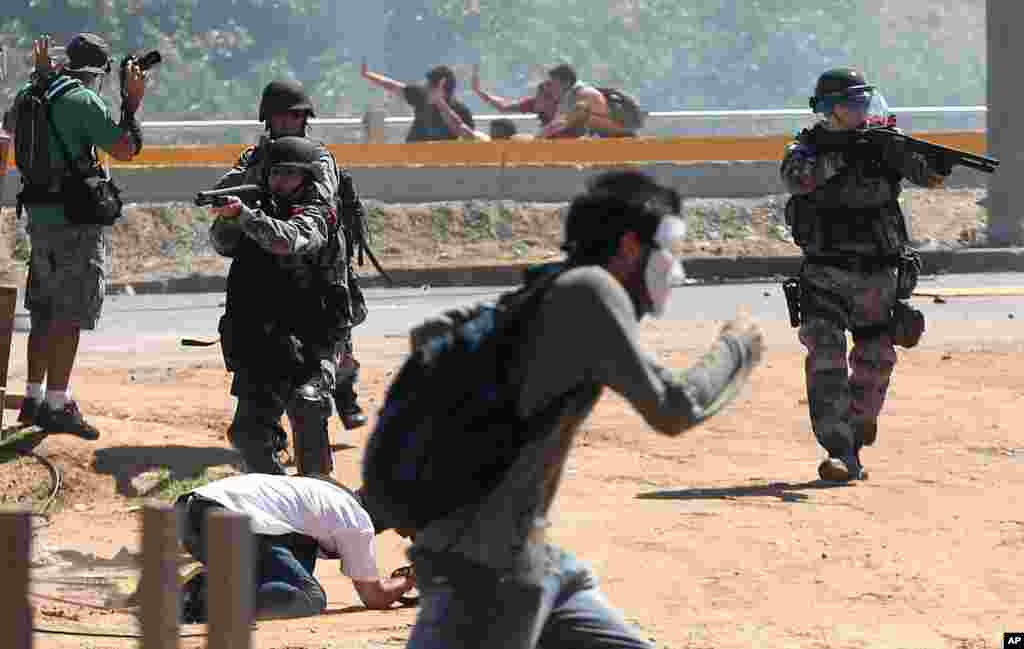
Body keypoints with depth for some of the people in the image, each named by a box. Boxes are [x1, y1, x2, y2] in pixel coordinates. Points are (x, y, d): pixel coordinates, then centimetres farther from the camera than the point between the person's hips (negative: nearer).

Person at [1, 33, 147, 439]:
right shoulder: (84, 100, -13)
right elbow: (125, 149, -14)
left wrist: (39, 75, 34)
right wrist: (133, 103, -1)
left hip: (39, 218, 8)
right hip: (77, 220, -8)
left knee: (44, 311, 16)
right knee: (70, 316, -6)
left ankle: (33, 399, 21)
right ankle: (56, 406, -8)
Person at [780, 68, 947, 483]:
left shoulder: (885, 143, 2)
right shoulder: (808, 147, -1)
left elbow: (931, 176, -10)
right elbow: (796, 177, -22)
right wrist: (840, 157, -29)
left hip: (878, 278, 2)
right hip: (824, 276, -2)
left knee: (875, 363, 8)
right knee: (825, 356, -16)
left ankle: (859, 422, 36)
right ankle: (841, 454, -18)